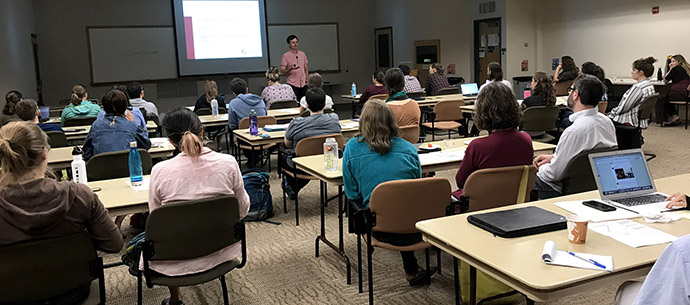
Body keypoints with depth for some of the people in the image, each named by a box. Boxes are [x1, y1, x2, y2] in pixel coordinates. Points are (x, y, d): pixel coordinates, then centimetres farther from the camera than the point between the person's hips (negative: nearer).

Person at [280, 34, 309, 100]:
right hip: (292, 85, -4)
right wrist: (290, 68, -26)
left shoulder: (302, 54, 12)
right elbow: (282, 71, -8)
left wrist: (307, 79, 5)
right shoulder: (285, 56, -3)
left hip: (303, 84, 4)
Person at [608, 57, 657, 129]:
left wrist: (612, 113, -3)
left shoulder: (638, 87, -22)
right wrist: (614, 111, 14)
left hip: (631, 122, -10)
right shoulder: (650, 85, 9)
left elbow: (624, 107, -20)